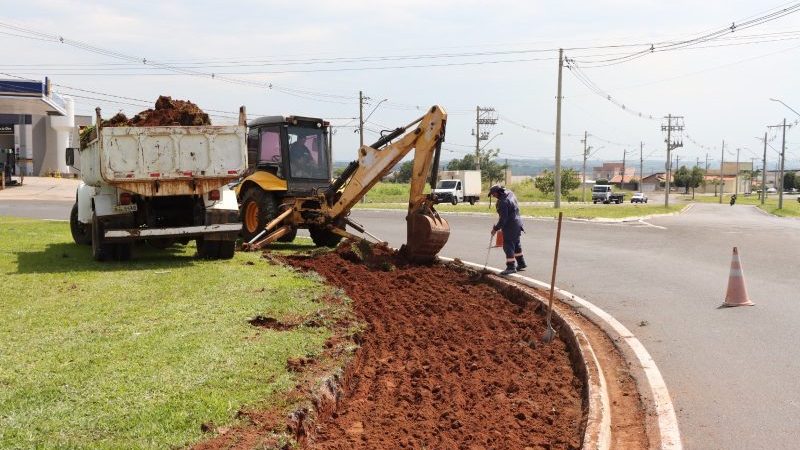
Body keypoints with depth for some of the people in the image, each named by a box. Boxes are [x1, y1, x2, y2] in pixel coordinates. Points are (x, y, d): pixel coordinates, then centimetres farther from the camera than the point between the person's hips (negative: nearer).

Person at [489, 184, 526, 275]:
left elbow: (503, 219, -23)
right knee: (516, 244, 20)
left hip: (510, 226, -10)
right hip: (517, 223, 10)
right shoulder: (510, 193, 4)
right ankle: (521, 263, 30)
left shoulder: (503, 202, -25)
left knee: (508, 246, -3)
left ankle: (511, 267, -1)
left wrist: (496, 228, -12)